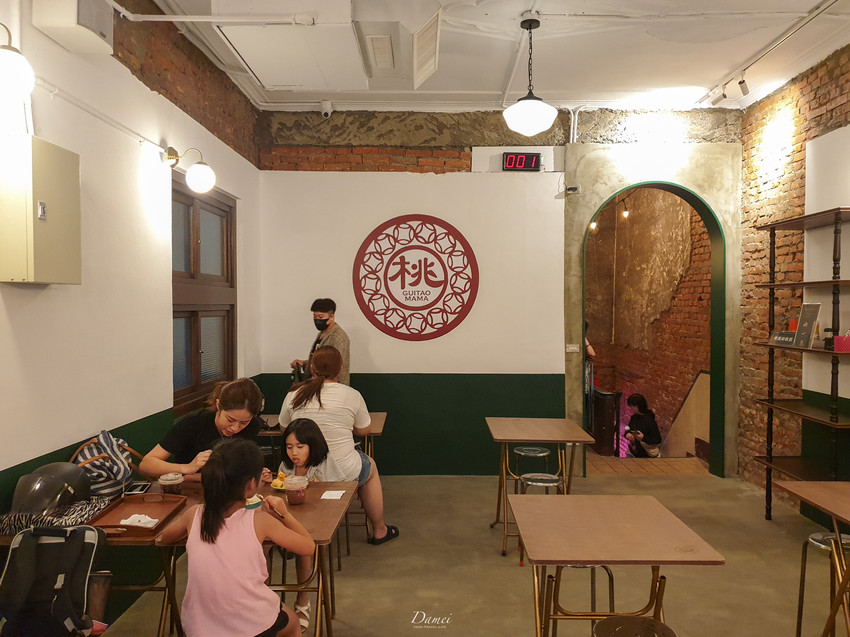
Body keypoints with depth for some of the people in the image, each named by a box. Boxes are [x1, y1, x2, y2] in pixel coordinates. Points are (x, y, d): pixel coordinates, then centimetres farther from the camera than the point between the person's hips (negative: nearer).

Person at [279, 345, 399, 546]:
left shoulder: (294, 394, -2)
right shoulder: (351, 395, -8)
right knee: (370, 467, 29)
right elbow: (363, 430, 5)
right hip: (343, 471, -3)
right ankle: (379, 530, 40)